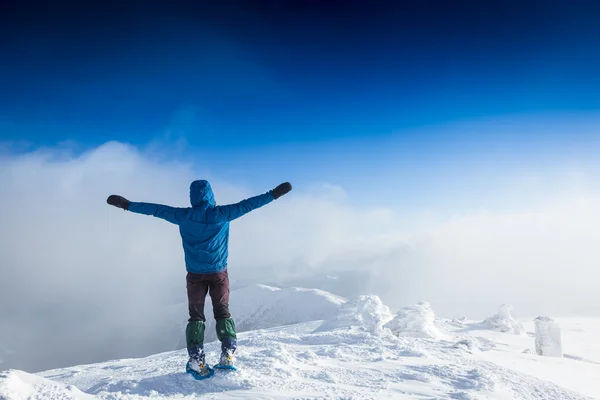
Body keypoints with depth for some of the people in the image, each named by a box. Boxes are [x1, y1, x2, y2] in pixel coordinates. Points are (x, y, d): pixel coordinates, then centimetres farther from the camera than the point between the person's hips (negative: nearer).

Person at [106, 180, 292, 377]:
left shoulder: (184, 216, -5)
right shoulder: (221, 214, -9)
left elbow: (156, 209, 1)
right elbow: (247, 204, -6)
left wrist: (126, 204, 10)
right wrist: (274, 194, 0)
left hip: (195, 274, 1)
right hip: (219, 272, -1)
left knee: (196, 316, 11)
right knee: (222, 313, 11)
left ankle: (196, 359, 1)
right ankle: (228, 355, 0)